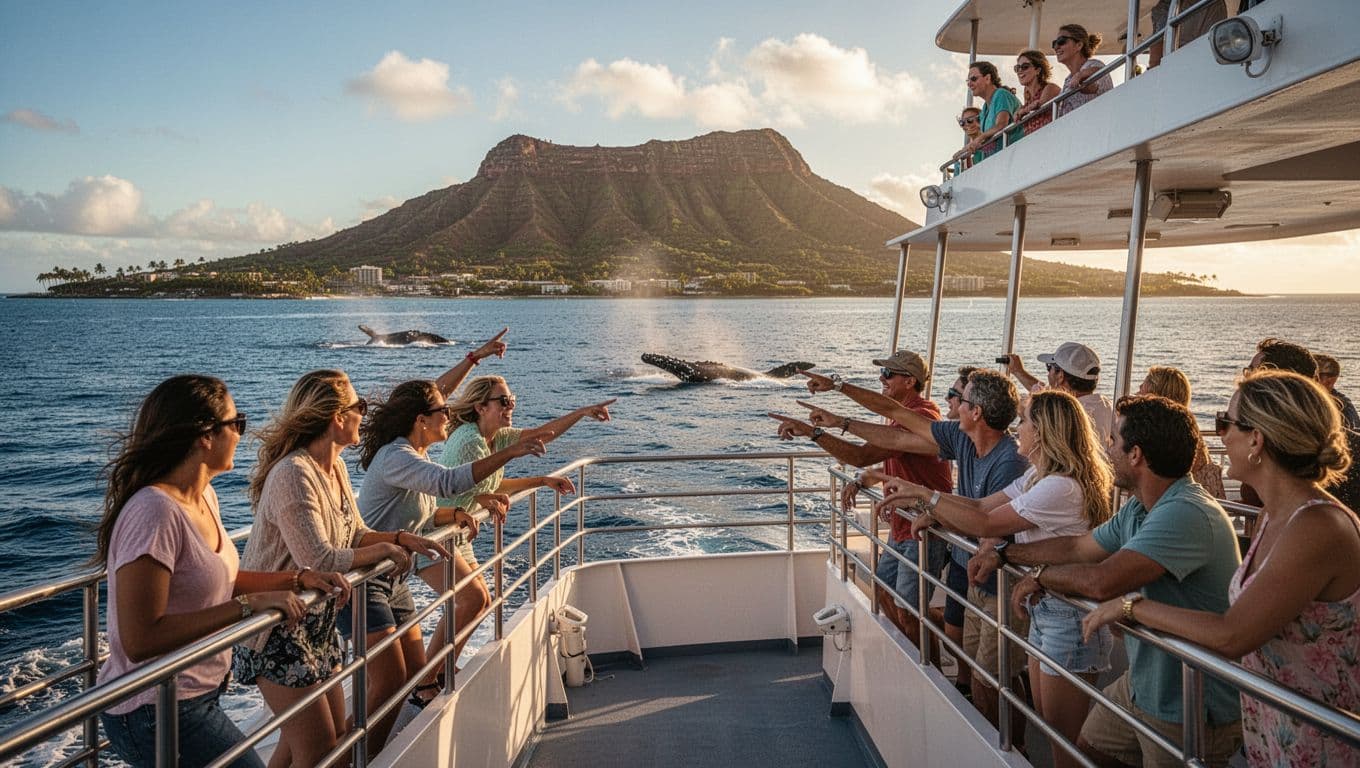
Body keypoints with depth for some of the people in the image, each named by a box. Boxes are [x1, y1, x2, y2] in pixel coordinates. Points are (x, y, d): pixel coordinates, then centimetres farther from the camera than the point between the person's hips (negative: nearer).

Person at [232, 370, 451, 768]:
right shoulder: (294, 474, -25)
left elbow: (355, 534, 11)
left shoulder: (336, 469, 4)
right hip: (278, 633, -9)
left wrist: (400, 537, -5)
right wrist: (384, 550, -19)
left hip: (317, 624, 9)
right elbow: (319, 560, -32)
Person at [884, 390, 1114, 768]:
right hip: (1044, 607, 10)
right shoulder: (1039, 476, 8)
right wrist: (932, 511, -9)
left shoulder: (1060, 487, -25)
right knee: (1044, 719, 20)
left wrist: (924, 495, -15)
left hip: (1069, 615, -10)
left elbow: (984, 525, -23)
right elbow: (982, 505, 6)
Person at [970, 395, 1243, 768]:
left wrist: (1040, 575, -18)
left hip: (1190, 711, -8)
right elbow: (1078, 546, 15)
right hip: (1140, 684, 9)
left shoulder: (1187, 514, -30)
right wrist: (1003, 554, 14)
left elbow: (1102, 581, -37)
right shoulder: (1137, 509, 3)